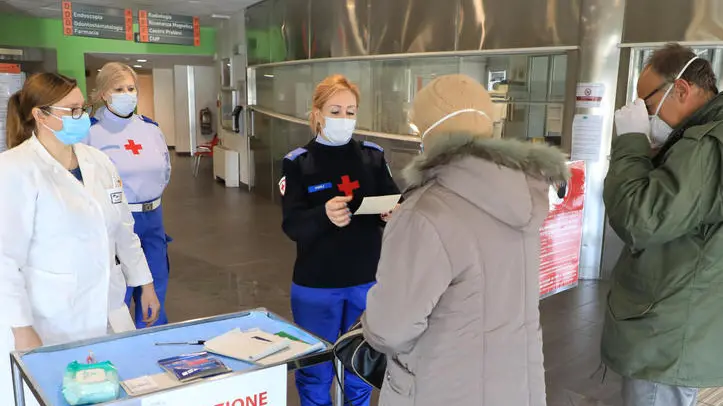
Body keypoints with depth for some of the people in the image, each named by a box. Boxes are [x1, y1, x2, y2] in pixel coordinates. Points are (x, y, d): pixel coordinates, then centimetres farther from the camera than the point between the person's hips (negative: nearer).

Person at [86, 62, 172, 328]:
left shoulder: (150, 128, 7)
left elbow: (164, 171, 18)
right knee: (116, 296, 2)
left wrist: (149, 197, 12)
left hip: (152, 218, 6)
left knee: (155, 290, 16)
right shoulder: (91, 131, -10)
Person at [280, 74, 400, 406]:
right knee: (315, 369, 14)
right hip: (316, 285, -1)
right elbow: (292, 225, -14)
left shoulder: (373, 156, 1)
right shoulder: (298, 163, -5)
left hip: (366, 281, 2)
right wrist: (324, 215, -33)